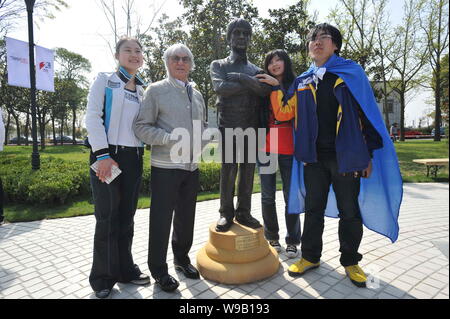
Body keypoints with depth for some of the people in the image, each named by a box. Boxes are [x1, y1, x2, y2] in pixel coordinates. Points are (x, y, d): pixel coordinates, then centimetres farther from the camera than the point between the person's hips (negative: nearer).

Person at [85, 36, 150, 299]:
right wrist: (102, 155, -16)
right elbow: (93, 118, -7)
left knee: (127, 216, 10)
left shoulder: (144, 90, 16)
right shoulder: (105, 81, 3)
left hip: (134, 158, 5)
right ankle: (103, 277, 16)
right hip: (107, 156, -4)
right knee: (107, 217, 0)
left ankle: (125, 269, 24)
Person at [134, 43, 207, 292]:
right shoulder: (156, 90, -1)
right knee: (161, 219, 3)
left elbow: (203, 125, 24)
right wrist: (170, 138, -19)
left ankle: (181, 258, 36)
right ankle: (158, 269, 21)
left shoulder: (197, 94, 15)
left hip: (192, 166, 6)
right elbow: (142, 127, -8)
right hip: (166, 166, -5)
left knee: (186, 216, 16)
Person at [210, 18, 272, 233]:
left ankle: (243, 212, 15)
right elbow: (220, 88, -10)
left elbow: (266, 90, -3)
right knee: (228, 171, -2)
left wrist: (241, 77, -11)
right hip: (228, 126, -2)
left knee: (248, 171, 4)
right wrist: (251, 84, -4)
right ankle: (226, 213, 10)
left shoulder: (256, 70, 17)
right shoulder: (218, 65, 11)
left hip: (251, 127, 3)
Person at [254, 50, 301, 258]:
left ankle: (292, 240, 16)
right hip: (265, 147, 1)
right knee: (267, 195, 6)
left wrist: (277, 84, -14)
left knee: (291, 195, 1)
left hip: (288, 147, -1)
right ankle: (272, 237, 22)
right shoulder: (263, 87, 11)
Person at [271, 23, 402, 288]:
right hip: (313, 157, 3)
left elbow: (368, 113, 0)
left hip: (345, 155, -2)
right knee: (313, 209, 11)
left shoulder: (351, 72, 3)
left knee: (350, 211, 8)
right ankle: (310, 257, 27)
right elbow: (284, 112, 9)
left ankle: (350, 261, 27)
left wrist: (369, 153, -5)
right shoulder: (302, 82, 12)